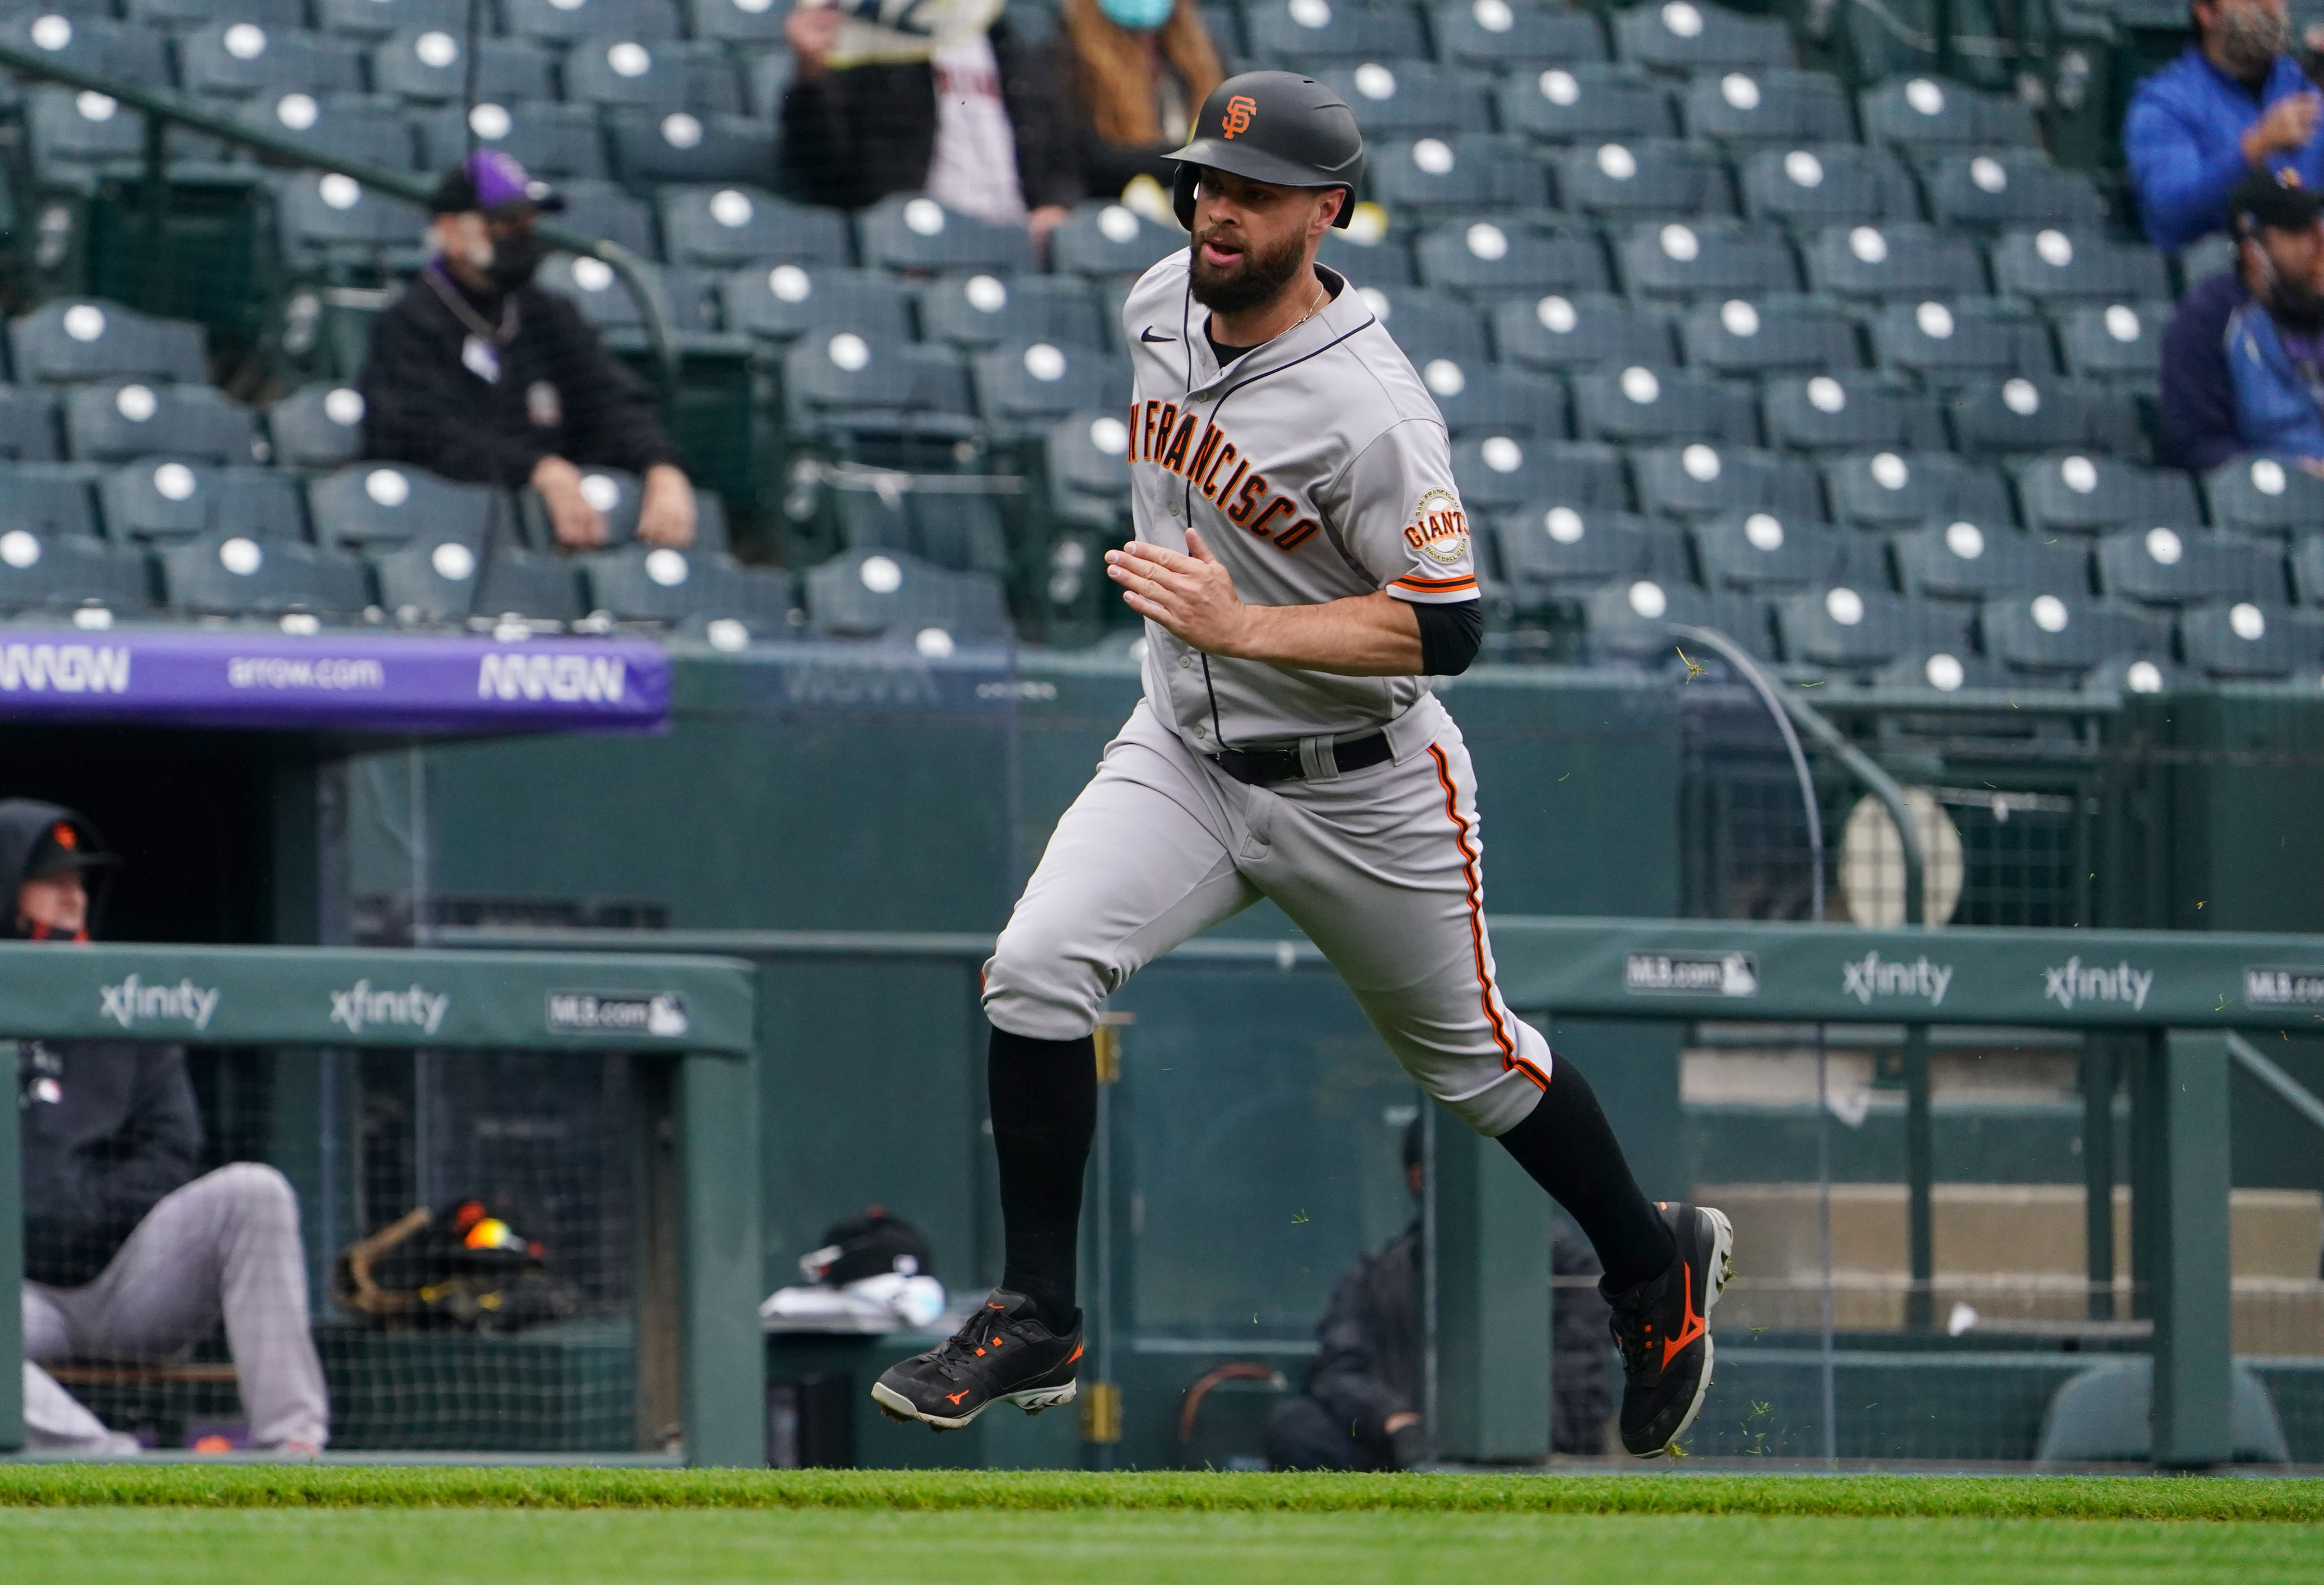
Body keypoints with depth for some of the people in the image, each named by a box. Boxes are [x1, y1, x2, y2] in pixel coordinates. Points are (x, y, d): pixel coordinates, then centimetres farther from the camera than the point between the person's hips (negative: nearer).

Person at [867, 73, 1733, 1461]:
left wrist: (1245, 628, -35)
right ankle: (1036, 1323, -7)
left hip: (1360, 787, -5)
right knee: (1038, 969, -17)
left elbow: (1448, 628, -27)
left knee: (1470, 1058, 12)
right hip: (1184, 757, 5)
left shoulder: (1372, 408, -26)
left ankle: (1658, 1269, 39)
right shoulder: (1160, 305, -3)